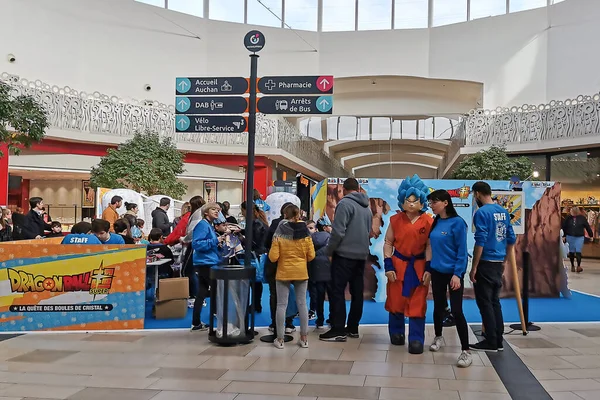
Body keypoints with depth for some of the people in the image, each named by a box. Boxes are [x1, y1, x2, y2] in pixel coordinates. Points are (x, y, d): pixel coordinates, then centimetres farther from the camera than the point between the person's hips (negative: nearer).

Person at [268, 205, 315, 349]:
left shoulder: (279, 234, -9)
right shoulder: (305, 233, -5)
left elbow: (273, 257, -11)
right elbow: (311, 256, -2)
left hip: (283, 272, -2)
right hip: (301, 272, 2)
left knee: (282, 305, 5)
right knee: (302, 304, 10)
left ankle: (280, 339, 8)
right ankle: (304, 338, 13)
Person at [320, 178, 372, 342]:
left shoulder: (345, 203, -11)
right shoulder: (367, 208, 13)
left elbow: (338, 231, -16)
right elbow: (368, 231, 16)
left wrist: (330, 250, -5)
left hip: (344, 254, -8)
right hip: (362, 255, 8)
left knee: (337, 291, -5)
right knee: (357, 292, 10)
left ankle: (338, 330, -7)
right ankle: (353, 327, 16)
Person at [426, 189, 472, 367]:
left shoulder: (457, 222, -14)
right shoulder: (435, 222, 6)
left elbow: (462, 251, -14)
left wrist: (457, 274, -18)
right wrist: (428, 268, 10)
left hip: (453, 272, -6)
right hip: (437, 271, 6)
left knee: (456, 311, -8)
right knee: (438, 306, 17)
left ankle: (466, 351, -3)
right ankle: (438, 337, 37)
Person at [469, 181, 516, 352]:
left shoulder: (482, 212, -14)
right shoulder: (503, 211, 10)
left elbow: (480, 242, -19)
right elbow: (511, 239, 13)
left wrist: (474, 267, -15)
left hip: (485, 263, -8)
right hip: (498, 263, 8)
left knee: (484, 302, 0)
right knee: (494, 301, 14)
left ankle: (491, 342, 3)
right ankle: (498, 340, 18)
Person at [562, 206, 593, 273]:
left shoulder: (582, 218, -4)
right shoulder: (568, 218, -1)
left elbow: (587, 227, 1)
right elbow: (564, 227, 3)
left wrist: (591, 235, 5)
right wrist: (563, 236, 2)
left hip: (580, 237, -2)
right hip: (570, 237, 2)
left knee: (578, 252, -7)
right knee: (571, 252, 8)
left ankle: (579, 266, 3)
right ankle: (572, 266, 21)